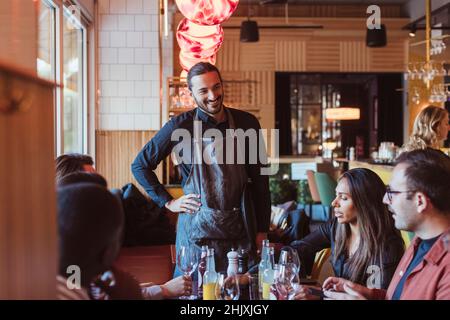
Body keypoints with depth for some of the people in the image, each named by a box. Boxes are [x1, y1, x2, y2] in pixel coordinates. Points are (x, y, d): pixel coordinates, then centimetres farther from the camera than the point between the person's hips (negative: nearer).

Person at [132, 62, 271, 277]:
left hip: (239, 228, 2)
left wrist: (262, 230, 5)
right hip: (196, 230, -2)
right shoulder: (180, 126, -5)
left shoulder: (246, 123, 2)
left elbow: (259, 180, 7)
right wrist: (168, 202, -1)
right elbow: (140, 165, 5)